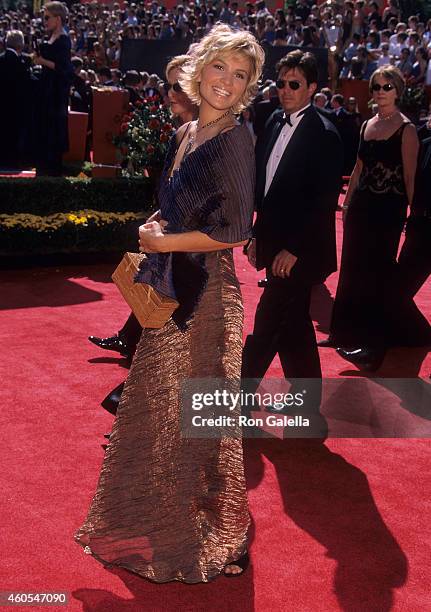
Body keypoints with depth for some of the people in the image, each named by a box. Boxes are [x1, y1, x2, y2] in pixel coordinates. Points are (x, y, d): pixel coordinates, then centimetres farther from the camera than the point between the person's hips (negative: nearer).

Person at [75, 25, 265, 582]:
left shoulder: (234, 140, -14)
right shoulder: (185, 134, 9)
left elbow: (236, 231, -19)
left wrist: (165, 242, -11)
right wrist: (153, 230, -1)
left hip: (207, 292, -8)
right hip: (172, 287, 9)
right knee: (158, 405, 20)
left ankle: (204, 540, 25)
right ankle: (153, 522, 41)